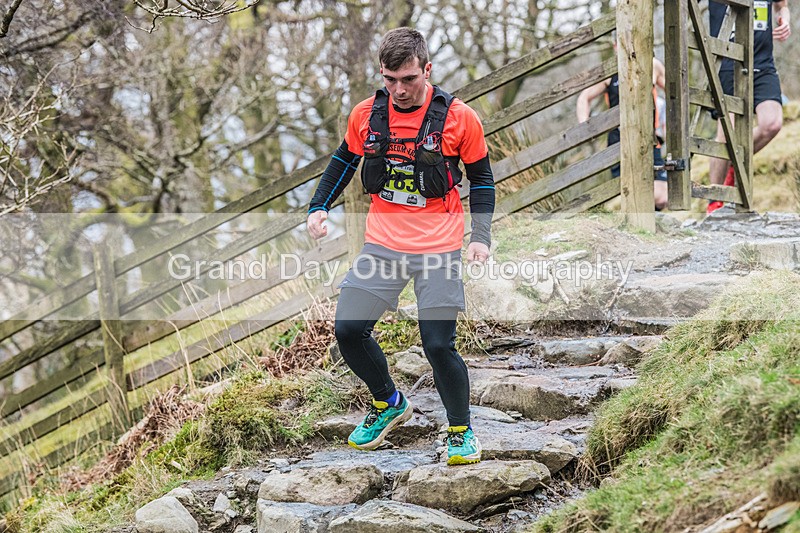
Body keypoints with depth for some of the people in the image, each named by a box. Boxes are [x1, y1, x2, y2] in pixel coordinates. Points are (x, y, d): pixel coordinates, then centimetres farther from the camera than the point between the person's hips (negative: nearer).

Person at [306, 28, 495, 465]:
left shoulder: (458, 118, -8)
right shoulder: (365, 115, 0)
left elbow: (481, 178, 3)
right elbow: (344, 159, 18)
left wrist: (480, 237, -6)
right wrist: (319, 206, 8)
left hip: (439, 250, -4)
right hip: (382, 244, 4)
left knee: (439, 345, -9)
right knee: (348, 330, -3)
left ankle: (461, 431, 14)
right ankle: (388, 404, 24)